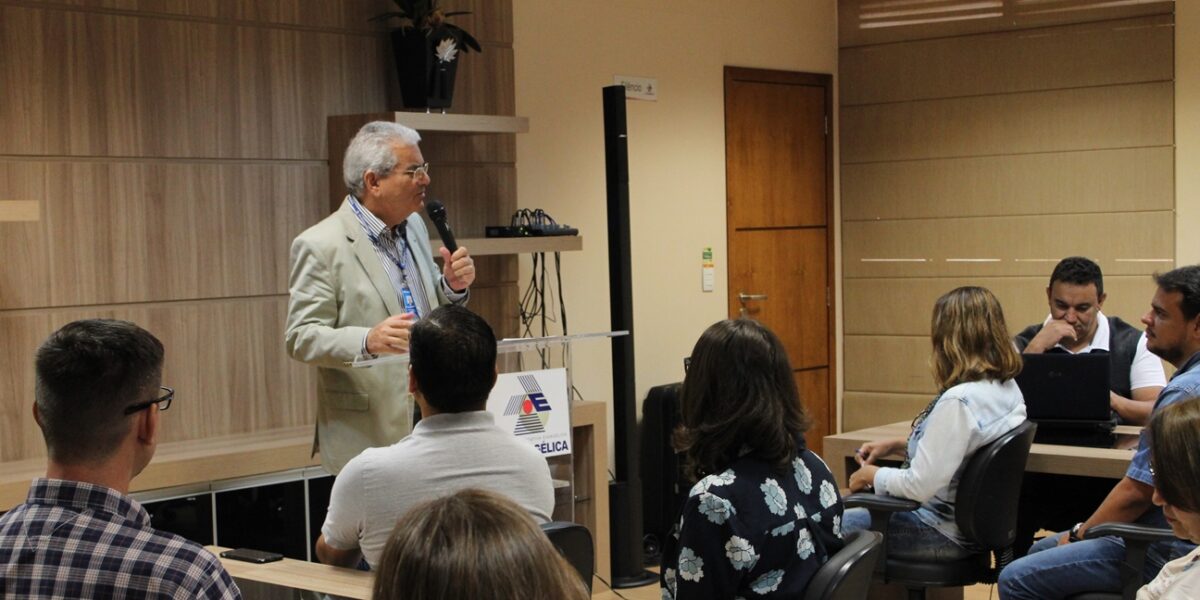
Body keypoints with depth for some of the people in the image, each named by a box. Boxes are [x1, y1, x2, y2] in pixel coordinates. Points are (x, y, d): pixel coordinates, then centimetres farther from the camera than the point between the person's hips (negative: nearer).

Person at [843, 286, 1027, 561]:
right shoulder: (1008, 388, 1)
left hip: (943, 535, -10)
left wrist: (872, 475, -9)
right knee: (853, 509, 25)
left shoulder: (958, 402, -28)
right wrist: (898, 445, 12)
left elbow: (920, 486, -27)